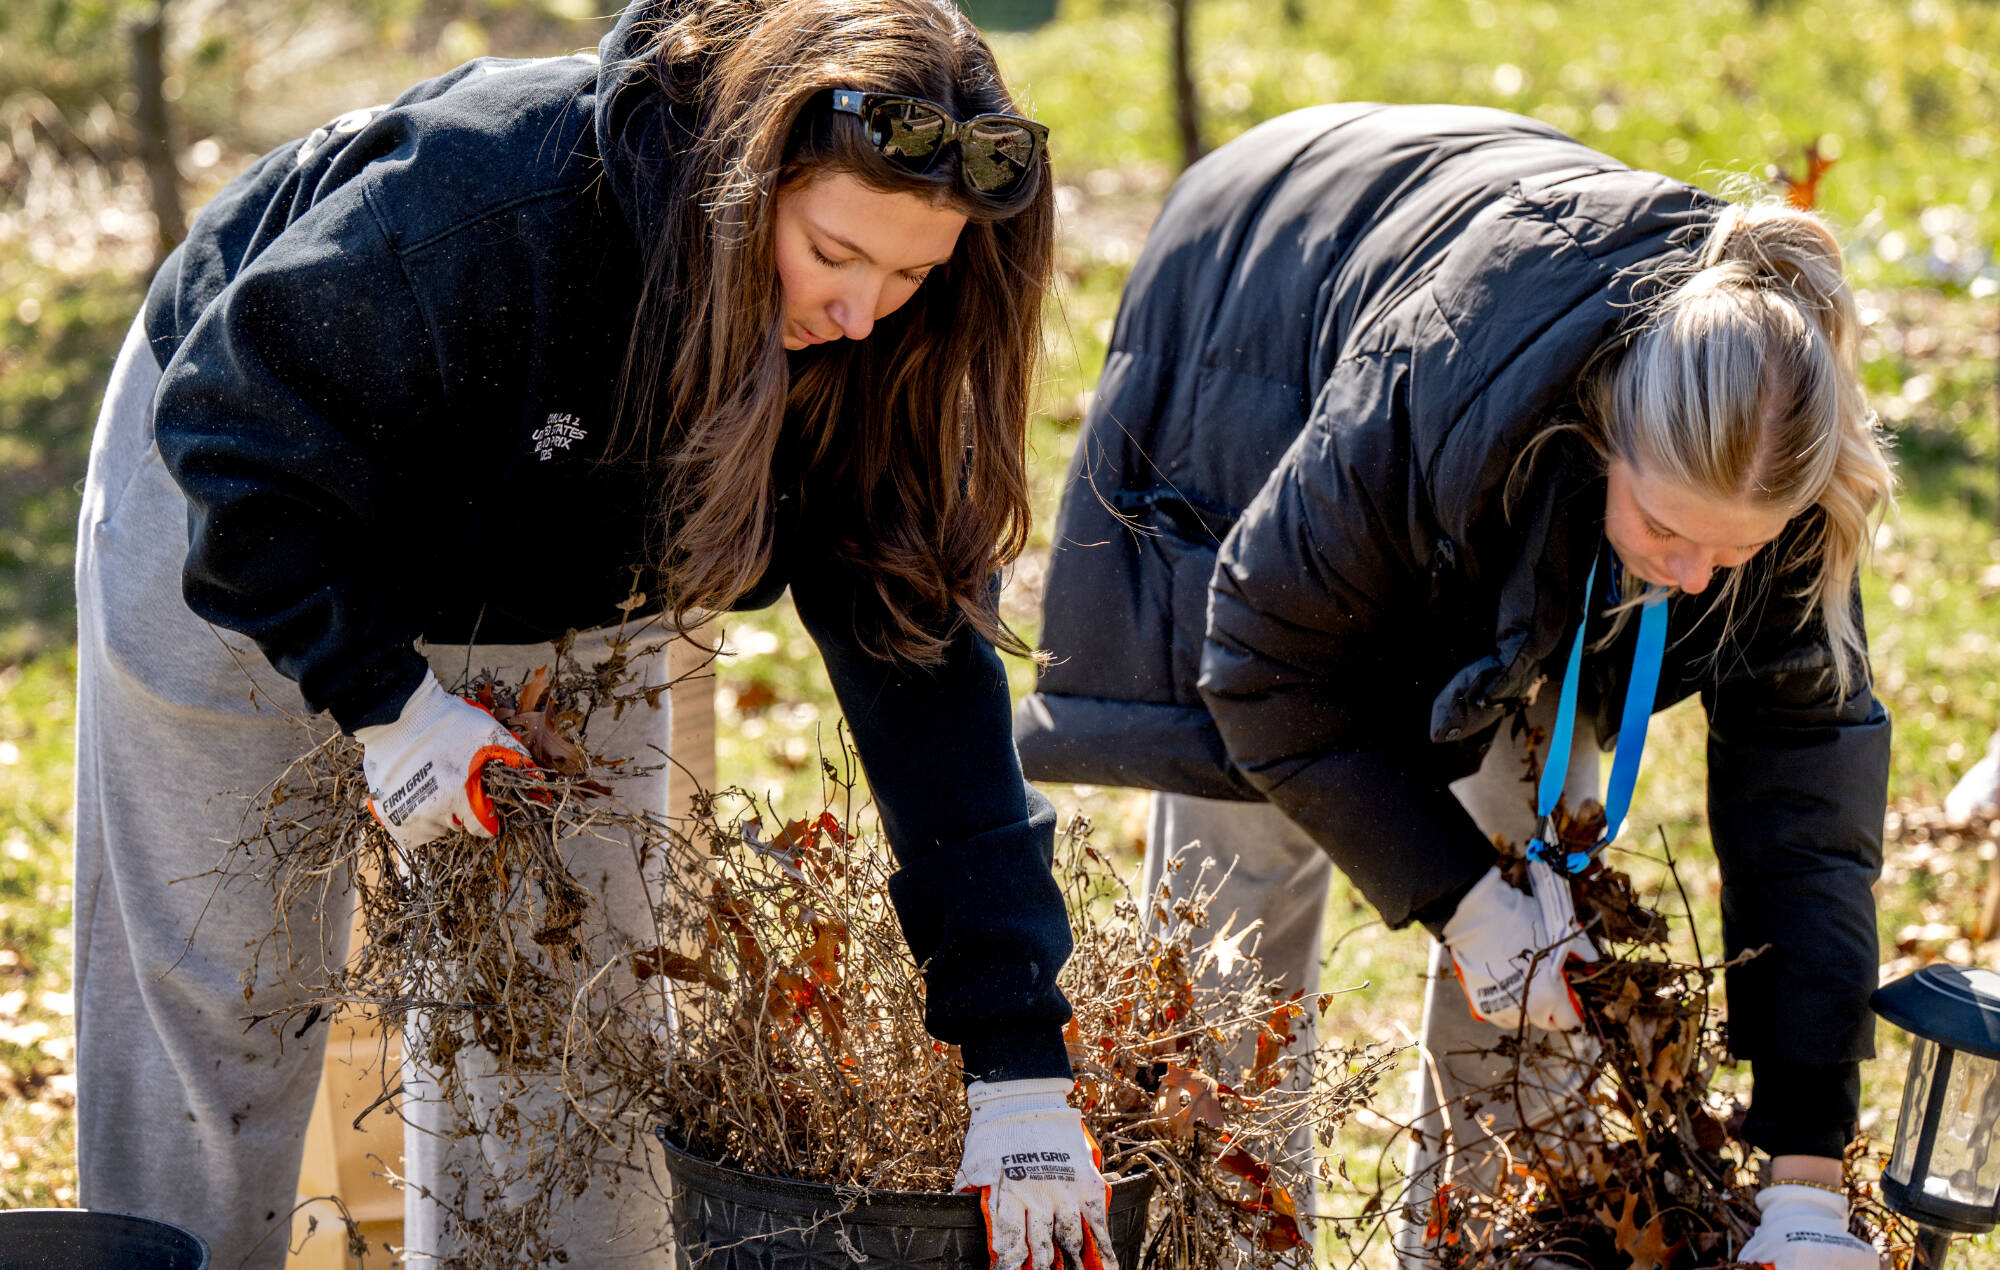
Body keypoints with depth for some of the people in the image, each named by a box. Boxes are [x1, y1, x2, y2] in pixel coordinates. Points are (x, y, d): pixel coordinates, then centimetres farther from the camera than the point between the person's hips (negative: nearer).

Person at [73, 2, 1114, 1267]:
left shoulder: (872, 351, -25)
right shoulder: (487, 203, -40)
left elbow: (924, 653, -25)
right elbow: (243, 429, -27)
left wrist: (1017, 1053, -30)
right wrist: (382, 696, -31)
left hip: (542, 596, 4)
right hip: (239, 512, -4)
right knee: (221, 1004, -1)